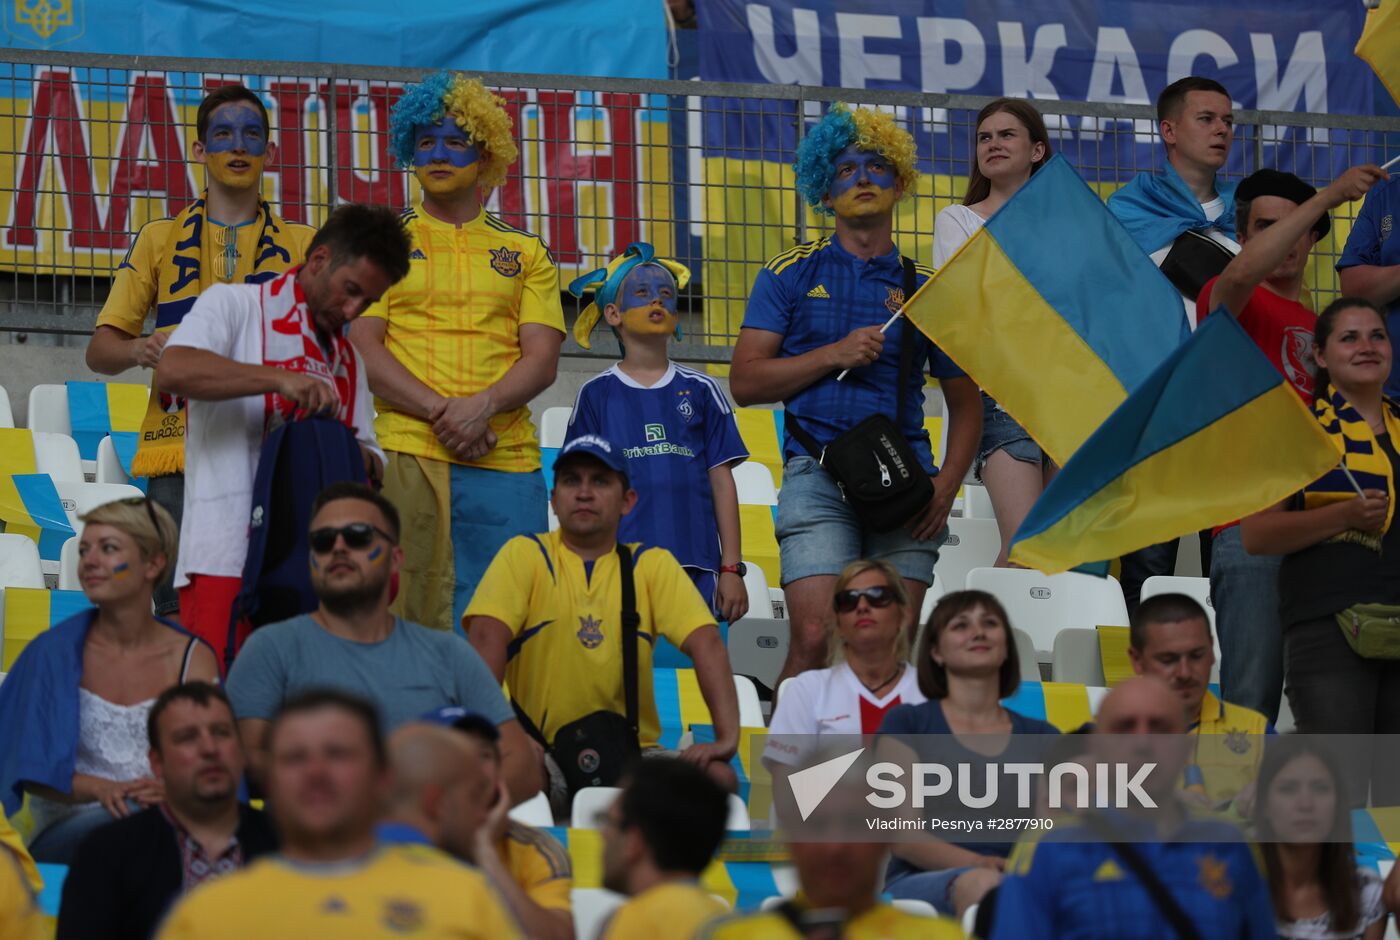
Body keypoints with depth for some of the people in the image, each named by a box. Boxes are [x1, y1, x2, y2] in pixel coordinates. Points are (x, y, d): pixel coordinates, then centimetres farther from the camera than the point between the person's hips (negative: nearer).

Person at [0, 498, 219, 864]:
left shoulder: (194, 659, 9)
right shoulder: (54, 651, 5)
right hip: (67, 831, -1)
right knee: (132, 818, -38)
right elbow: (32, 771, -1)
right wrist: (101, 790, -20)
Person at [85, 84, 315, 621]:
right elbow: (100, 350, 13)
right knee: (178, 613, -8)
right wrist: (140, 350, -10)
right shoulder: (159, 241, 16)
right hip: (180, 454, 0)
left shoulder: (300, 245, 16)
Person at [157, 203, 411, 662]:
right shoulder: (234, 306, 5)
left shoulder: (348, 357, 25)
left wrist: (362, 460, 0)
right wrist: (282, 380, -21)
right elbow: (174, 370, -15)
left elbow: (370, 459, 25)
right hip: (226, 560, -6)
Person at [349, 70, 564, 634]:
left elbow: (542, 360, 8)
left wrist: (481, 406, -13)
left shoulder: (523, 253, 19)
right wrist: (439, 411, -12)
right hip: (404, 455, -2)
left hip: (506, 463, 2)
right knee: (406, 622, -11)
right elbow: (361, 349, 2)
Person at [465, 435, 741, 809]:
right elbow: (487, 635, -10)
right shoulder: (525, 555, 5)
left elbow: (705, 643, -2)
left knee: (718, 779, -26)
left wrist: (728, 736, -18)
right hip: (544, 753, -2)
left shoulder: (651, 565, 10)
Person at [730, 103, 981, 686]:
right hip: (818, 473, -2)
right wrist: (834, 356, -7)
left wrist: (947, 485, 2)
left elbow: (965, 402, 19)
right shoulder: (791, 276, 12)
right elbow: (746, 381, 5)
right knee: (815, 639, -17)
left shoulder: (924, 289, 16)